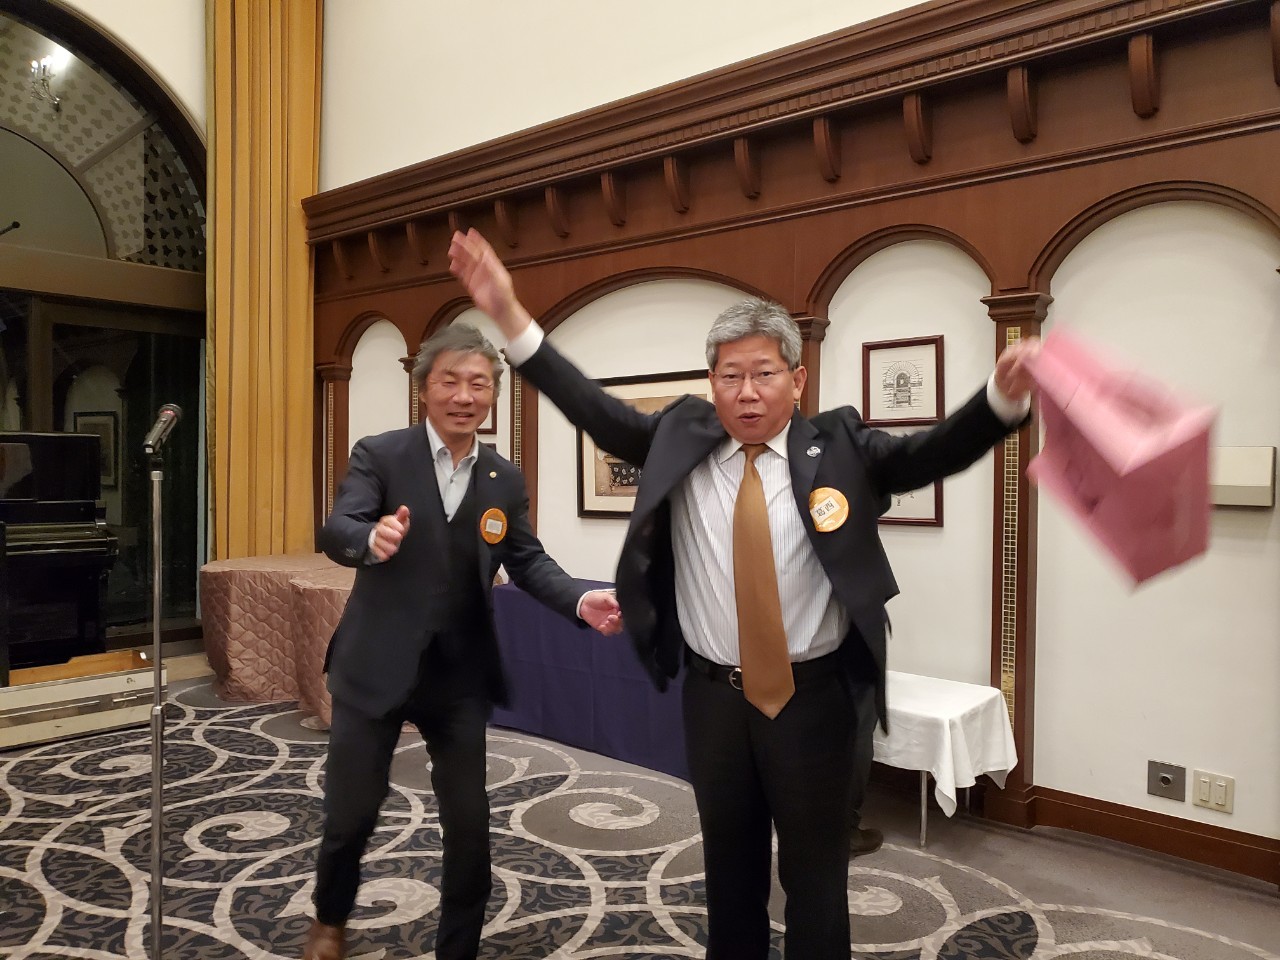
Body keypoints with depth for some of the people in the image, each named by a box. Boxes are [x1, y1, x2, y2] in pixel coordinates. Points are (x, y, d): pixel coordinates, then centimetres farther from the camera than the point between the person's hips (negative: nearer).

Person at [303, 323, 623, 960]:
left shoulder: (505, 480, 3)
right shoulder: (379, 455, -7)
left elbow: (527, 560, 5)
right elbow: (335, 532, -20)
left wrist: (581, 602, -14)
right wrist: (373, 538, -44)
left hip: (459, 675, 2)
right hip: (376, 667, -2)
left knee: (469, 825, 9)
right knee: (351, 814, 12)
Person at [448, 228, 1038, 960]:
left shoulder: (840, 447, -5)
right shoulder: (681, 440, -1)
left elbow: (934, 454, -13)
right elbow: (594, 410, -4)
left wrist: (1005, 396, -32)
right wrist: (511, 315, -11)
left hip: (814, 697, -2)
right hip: (714, 696, 2)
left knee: (816, 876, 13)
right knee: (729, 868, 20)